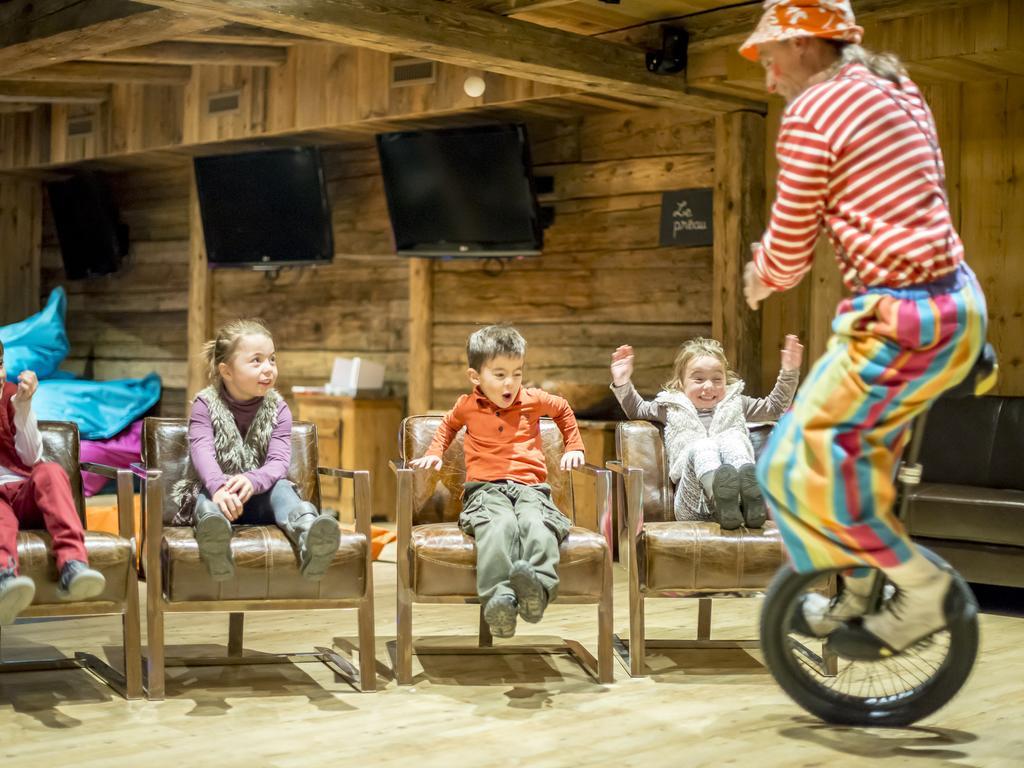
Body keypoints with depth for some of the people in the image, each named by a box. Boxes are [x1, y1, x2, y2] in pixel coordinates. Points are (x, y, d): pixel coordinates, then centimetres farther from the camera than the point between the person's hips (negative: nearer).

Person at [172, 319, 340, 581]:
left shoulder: (277, 408, 2)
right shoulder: (205, 405, -2)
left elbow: (279, 461, -13)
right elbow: (203, 453, -21)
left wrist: (252, 481, -38)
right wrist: (219, 487, -44)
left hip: (260, 496, 1)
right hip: (214, 493, 0)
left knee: (282, 488, -30)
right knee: (207, 497, -33)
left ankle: (308, 534, -65)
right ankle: (214, 531, -71)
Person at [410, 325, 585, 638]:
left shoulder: (533, 400, 16)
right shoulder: (468, 406, 16)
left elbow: (563, 409, 38)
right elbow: (449, 424, 41)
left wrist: (573, 447, 33)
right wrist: (434, 453, 28)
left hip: (530, 487, 1)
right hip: (487, 489, -1)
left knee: (537, 525, -37)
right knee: (499, 526, -39)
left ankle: (537, 586, -62)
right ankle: (499, 597, -58)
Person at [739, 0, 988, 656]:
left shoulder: (811, 116, -11)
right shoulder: (896, 91, 15)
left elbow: (788, 257, -8)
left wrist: (758, 281, 15)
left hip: (901, 321, -10)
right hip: (958, 303, 10)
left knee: (800, 466, -1)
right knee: (860, 452, 23)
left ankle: (924, 588, 7)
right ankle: (859, 595, 36)